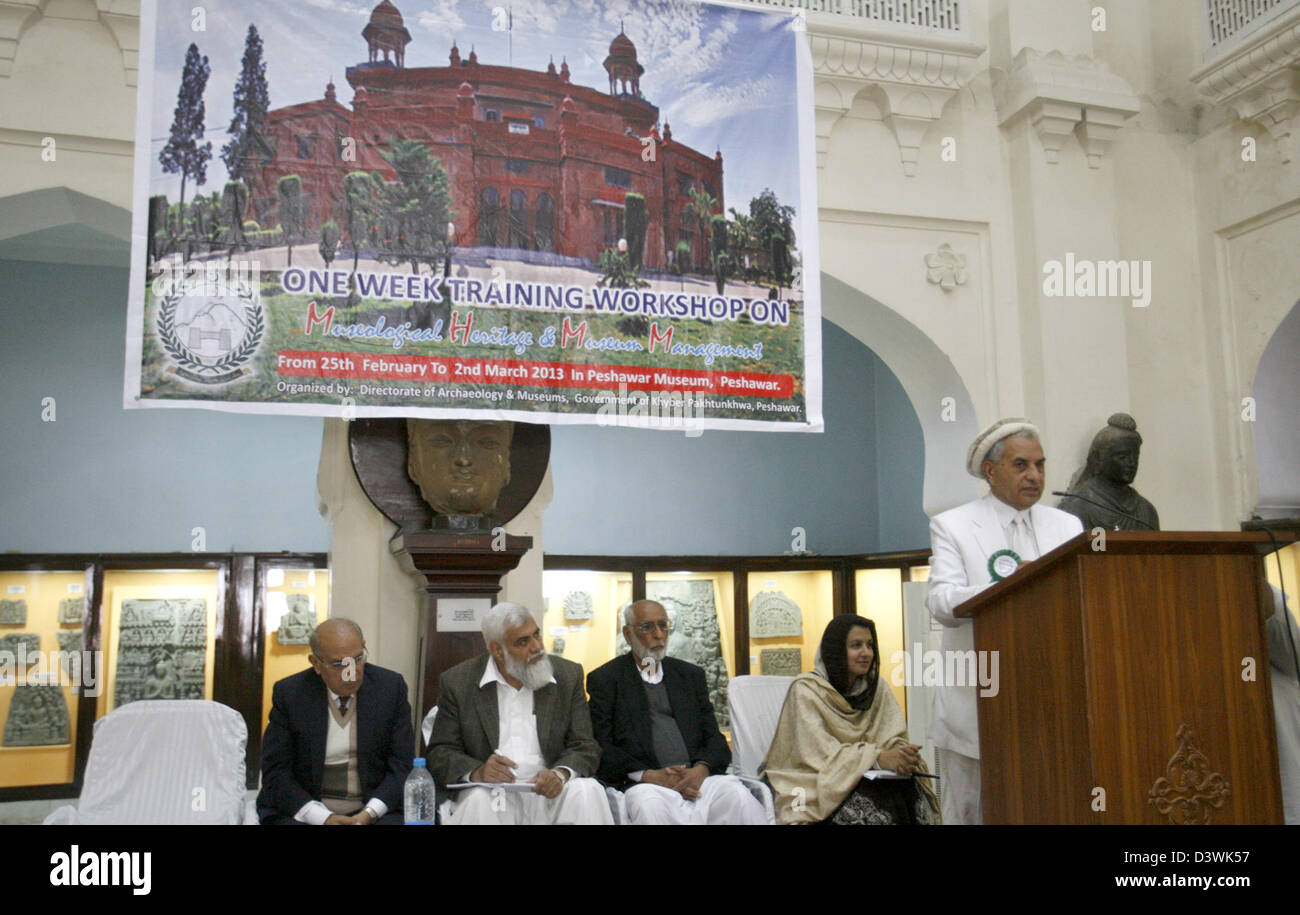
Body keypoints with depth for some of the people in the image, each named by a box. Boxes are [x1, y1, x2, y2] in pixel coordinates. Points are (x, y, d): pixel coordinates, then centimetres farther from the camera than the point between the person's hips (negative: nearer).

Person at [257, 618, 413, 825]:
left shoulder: (391, 687, 0)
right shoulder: (289, 693, -1)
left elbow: (402, 766, 2)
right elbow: (275, 773, -1)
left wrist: (369, 813, -13)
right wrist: (323, 818, -14)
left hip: (374, 811, 0)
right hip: (304, 811, 0)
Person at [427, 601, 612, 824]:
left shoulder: (569, 675, 8)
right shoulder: (458, 682, 4)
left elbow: (585, 747, 4)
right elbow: (440, 754, 2)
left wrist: (561, 773, -20)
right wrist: (477, 772, -20)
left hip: (548, 792, 2)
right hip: (492, 793, -1)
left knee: (587, 791, -28)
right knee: (478, 801, -34)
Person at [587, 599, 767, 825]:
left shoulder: (691, 675, 21)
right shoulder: (605, 679, 9)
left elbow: (714, 737, 15)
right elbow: (600, 747, 0)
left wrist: (701, 769, -8)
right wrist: (649, 775, -14)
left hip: (697, 778, 3)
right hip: (643, 783, -3)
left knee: (739, 796, -28)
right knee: (648, 805, -37)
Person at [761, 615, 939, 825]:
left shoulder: (878, 689, 12)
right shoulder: (806, 690, -7)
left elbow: (895, 739, 2)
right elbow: (820, 753, -18)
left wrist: (904, 755, -22)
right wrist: (877, 757, -29)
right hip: (815, 787, -5)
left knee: (909, 791, -26)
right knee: (873, 801, -33)